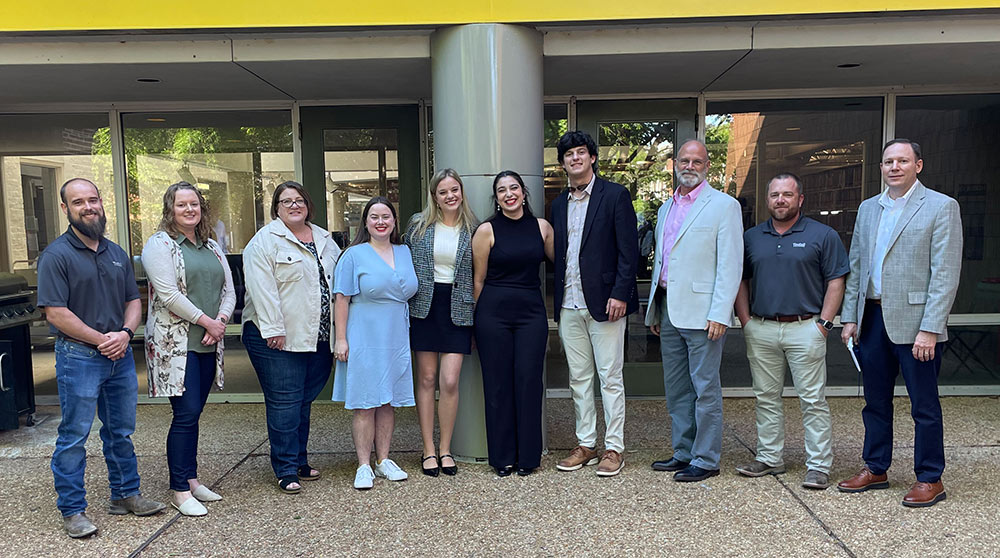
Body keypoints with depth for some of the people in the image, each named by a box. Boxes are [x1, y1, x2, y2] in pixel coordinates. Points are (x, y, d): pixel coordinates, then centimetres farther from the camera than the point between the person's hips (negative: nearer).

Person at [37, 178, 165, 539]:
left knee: (121, 431, 15)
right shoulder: (56, 255, -8)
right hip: (78, 357, -6)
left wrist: (125, 333, -7)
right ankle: (72, 510, 14)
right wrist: (100, 339, -14)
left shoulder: (117, 253, 12)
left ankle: (125, 495, 28)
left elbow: (133, 300, 12)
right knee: (74, 436, 2)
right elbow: (55, 312, -14)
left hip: (120, 356, 6)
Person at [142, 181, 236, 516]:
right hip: (175, 343, -6)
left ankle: (191, 479, 21)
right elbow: (168, 294, -15)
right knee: (186, 414, -7)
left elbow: (229, 291, 13)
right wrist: (206, 320, -14)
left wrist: (221, 320, -5)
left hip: (208, 344, 6)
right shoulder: (160, 244, -4)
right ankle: (179, 490, 3)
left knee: (193, 413, 12)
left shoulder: (212, 246, 16)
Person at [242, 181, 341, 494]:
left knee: (304, 400, 14)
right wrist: (273, 329, -19)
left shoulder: (325, 240, 15)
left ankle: (300, 461, 25)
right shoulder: (265, 241, -5)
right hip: (278, 339, -6)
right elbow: (262, 288, -13)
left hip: (318, 338, 6)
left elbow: (337, 280, 22)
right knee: (284, 402, -3)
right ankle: (286, 470, 5)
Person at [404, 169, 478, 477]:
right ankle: (428, 449, 15)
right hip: (424, 306, 1)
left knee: (450, 381, -4)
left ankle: (446, 449, 12)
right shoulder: (418, 225, 3)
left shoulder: (472, 229, 3)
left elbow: (478, 275, 7)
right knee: (427, 379, 5)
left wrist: (477, 317, 3)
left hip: (457, 309, 0)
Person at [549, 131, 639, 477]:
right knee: (579, 378, 11)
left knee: (610, 378, 1)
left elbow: (629, 251, -7)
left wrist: (620, 295, -15)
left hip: (604, 303, -5)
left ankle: (614, 448, 12)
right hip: (569, 305, 6)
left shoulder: (615, 195, -2)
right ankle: (585, 444, 22)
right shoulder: (559, 204, 14)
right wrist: (556, 300, 9)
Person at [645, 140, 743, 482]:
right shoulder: (666, 209, 17)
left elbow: (730, 265, -9)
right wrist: (654, 311, 16)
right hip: (669, 310, 7)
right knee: (676, 389, 13)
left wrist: (719, 314, -17)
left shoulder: (724, 205, -3)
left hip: (702, 312, -7)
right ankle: (683, 453, 25)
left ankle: (706, 460, 11)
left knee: (705, 388, 0)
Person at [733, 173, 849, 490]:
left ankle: (819, 466, 8)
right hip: (760, 331, 4)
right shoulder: (751, 237, 12)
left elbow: (835, 282, -1)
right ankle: (769, 458, 21)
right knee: (766, 397, 11)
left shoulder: (822, 235, 2)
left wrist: (823, 323, -9)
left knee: (813, 400, -1)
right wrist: (745, 321, 5)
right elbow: (741, 281, 15)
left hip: (805, 329, -3)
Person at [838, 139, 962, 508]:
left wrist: (929, 329, -16)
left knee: (924, 406, 4)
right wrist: (849, 317, 8)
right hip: (872, 318, 6)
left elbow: (945, 274, -11)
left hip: (914, 321, -5)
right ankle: (875, 469, 28)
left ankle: (930, 479, 18)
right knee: (875, 401, 15)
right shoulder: (868, 209, 13)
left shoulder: (941, 207, -4)